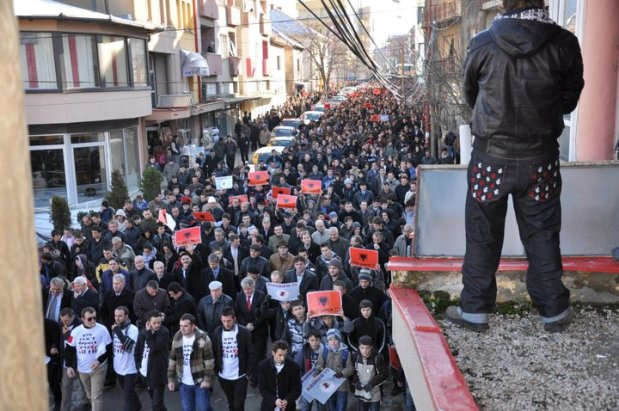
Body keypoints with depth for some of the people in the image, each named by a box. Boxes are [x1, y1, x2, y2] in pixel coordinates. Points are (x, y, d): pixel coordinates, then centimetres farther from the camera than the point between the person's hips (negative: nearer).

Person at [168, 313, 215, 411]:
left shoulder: (203, 338, -14)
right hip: (184, 383, 5)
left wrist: (207, 379, -16)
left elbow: (209, 360, -13)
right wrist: (171, 379, 8)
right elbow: (172, 360, 9)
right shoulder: (177, 338, 2)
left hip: (201, 382, -5)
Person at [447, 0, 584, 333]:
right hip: (541, 159, 1)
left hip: (491, 157, -1)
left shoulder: (483, 44, -12)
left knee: (482, 238, 12)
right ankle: (554, 311, 27)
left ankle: (474, 310, 22)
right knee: (542, 237, 15)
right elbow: (569, 101, 3)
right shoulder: (564, 44, -11)